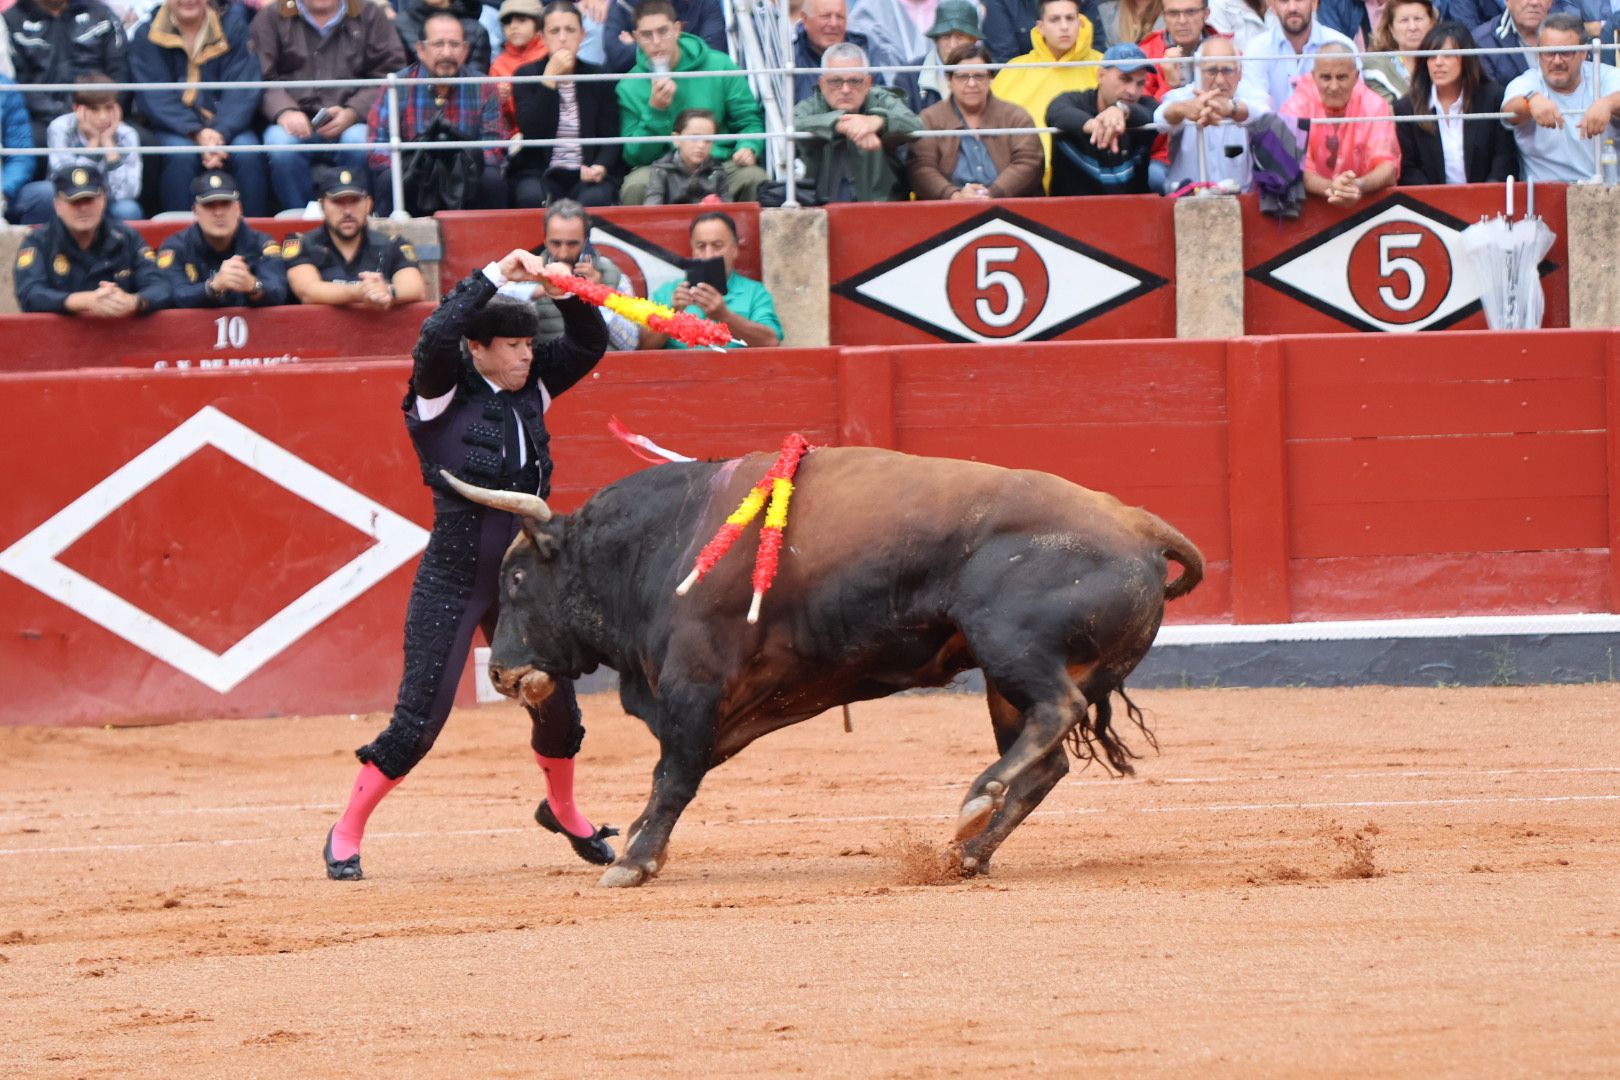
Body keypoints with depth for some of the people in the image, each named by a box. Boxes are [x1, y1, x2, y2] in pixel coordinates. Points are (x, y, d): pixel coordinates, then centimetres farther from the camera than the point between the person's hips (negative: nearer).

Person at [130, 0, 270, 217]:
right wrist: (196, 133, -24)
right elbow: (156, 99, -8)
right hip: (175, 129, -1)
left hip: (226, 128, 1)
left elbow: (242, 93, -5)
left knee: (248, 152, -29)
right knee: (181, 154, -33)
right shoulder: (146, 36, 2)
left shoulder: (233, 26, 4)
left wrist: (221, 133, -24)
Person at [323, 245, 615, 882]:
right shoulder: (443, 394, -10)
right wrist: (496, 277, -24)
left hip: (522, 579, 6)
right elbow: (435, 337, -29)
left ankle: (562, 810, 41)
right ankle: (345, 837, 4)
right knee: (420, 718, -8)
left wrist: (565, 295, -7)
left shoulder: (531, 389, 7)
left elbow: (589, 344, 12)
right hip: (451, 583, -6)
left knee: (556, 703, 13)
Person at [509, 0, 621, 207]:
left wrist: (600, 167, -16)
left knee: (595, 198, -33)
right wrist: (550, 78, -13)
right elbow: (531, 131, -9)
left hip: (586, 174, 1)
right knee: (533, 197, -34)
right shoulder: (527, 76, 7)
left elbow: (611, 138, 6)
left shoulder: (598, 78, 10)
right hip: (538, 172, -1)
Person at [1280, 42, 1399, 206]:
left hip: (1365, 202, 0)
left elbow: (1388, 169, -12)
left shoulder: (1375, 107, -5)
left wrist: (1359, 186, -33)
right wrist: (1329, 188, -34)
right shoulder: (1295, 108, -8)